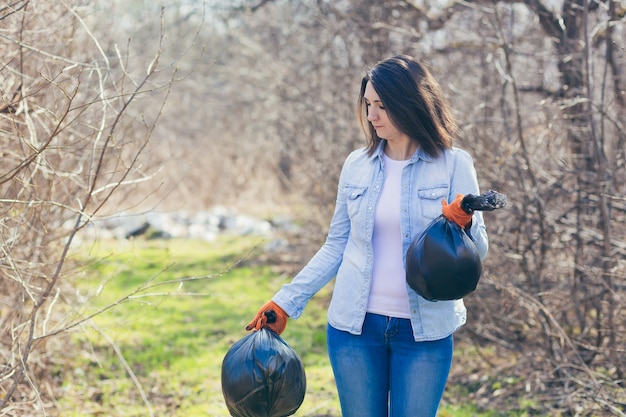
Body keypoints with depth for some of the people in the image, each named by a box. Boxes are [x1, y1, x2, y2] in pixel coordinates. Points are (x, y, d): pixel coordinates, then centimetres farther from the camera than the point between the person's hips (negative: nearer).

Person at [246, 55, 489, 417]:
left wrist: (464, 224, -27)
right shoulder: (357, 165, 3)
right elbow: (336, 247, 10)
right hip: (355, 325, 3)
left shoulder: (454, 164, -6)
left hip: (424, 331, -2)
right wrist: (285, 302, 4)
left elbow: (477, 251, -4)